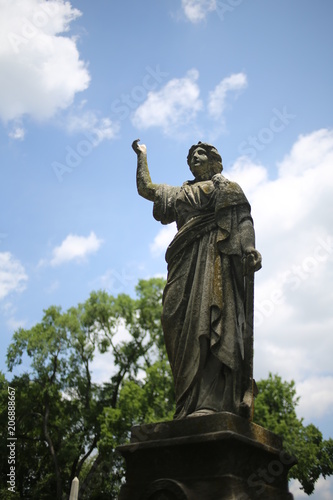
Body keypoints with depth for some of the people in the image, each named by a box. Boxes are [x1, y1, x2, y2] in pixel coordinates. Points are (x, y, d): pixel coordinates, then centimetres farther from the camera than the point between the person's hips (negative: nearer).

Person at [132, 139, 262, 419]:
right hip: (186, 261, 6)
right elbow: (145, 187, 40)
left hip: (215, 255, -5)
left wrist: (250, 248, -17)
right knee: (181, 323, -9)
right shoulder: (181, 193, 32)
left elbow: (243, 218, 1)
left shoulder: (227, 188, 16)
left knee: (209, 321, -21)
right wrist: (142, 155, 48)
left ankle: (213, 403, -30)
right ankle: (190, 405, -12)